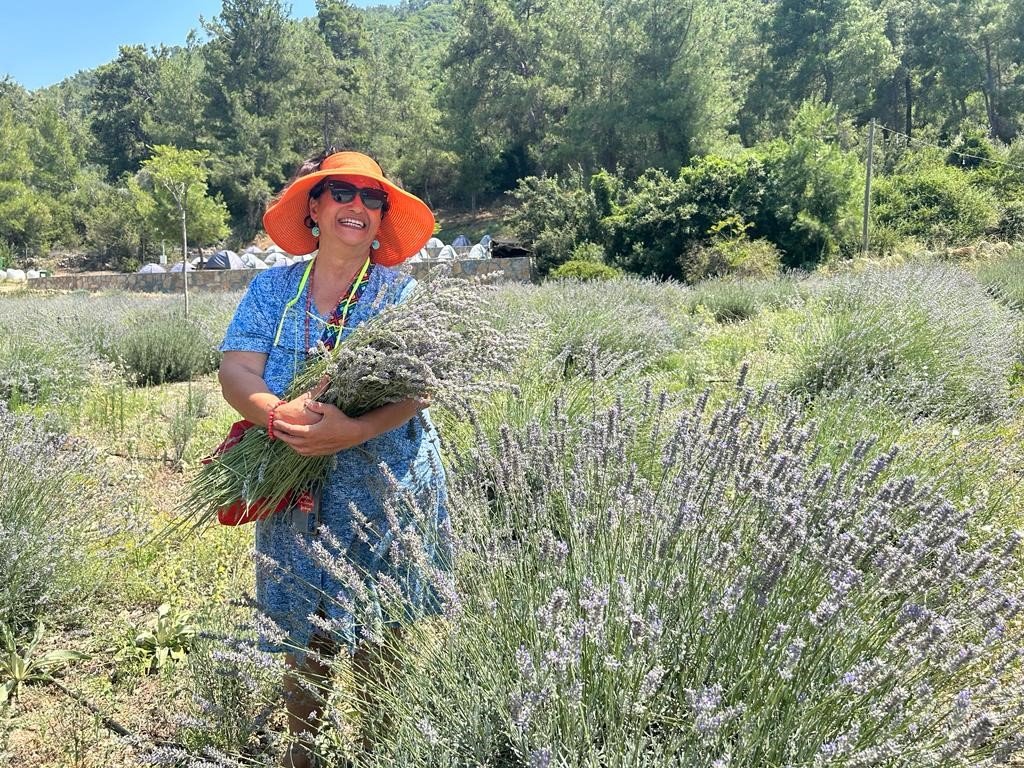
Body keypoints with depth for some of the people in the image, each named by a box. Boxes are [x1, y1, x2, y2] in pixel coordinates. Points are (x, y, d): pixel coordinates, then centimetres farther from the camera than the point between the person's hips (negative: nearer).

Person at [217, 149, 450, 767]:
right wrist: (278, 412, -27)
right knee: (303, 633, 9)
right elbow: (236, 374, -6)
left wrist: (356, 429, -31)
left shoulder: (400, 289, -1)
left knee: (379, 639, 7)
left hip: (382, 490, -1)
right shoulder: (272, 288, 6)